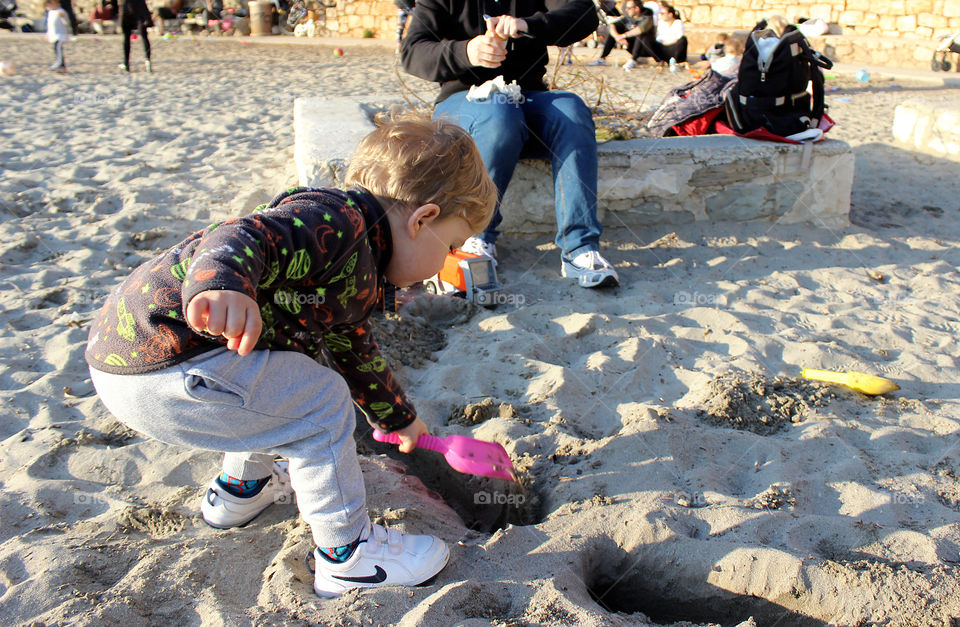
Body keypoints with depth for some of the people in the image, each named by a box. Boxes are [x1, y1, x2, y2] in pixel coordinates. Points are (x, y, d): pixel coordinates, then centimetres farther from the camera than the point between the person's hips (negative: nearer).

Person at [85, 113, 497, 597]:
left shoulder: (357, 269, 18)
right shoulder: (336, 221, -15)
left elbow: (355, 352, 32)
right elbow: (246, 237, -32)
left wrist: (399, 418, 44)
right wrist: (221, 285, -54)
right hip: (157, 371, -11)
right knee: (320, 404, -9)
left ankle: (242, 486, 40)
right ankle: (346, 556, 7)